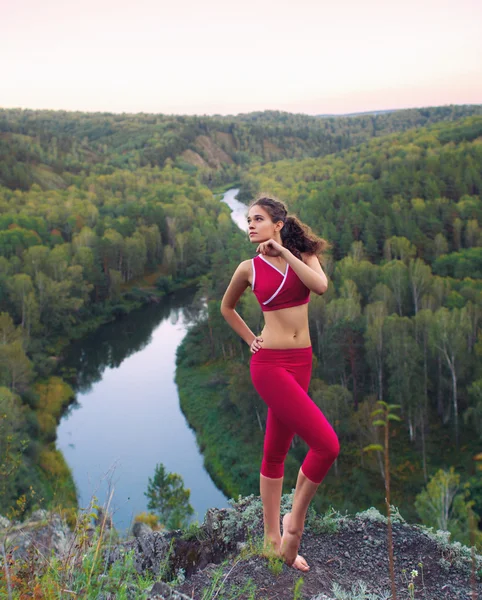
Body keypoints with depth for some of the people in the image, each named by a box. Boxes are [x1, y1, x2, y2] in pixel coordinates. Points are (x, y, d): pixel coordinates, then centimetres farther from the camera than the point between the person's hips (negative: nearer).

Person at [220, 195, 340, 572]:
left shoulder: (303, 256, 6)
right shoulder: (250, 268, 1)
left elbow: (321, 286, -15)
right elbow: (227, 307, 17)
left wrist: (284, 253, -11)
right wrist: (250, 340, 9)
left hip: (301, 361, 4)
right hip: (270, 364, -4)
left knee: (276, 452, 13)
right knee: (327, 444, -14)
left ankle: (274, 538, 26)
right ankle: (295, 520, 7)